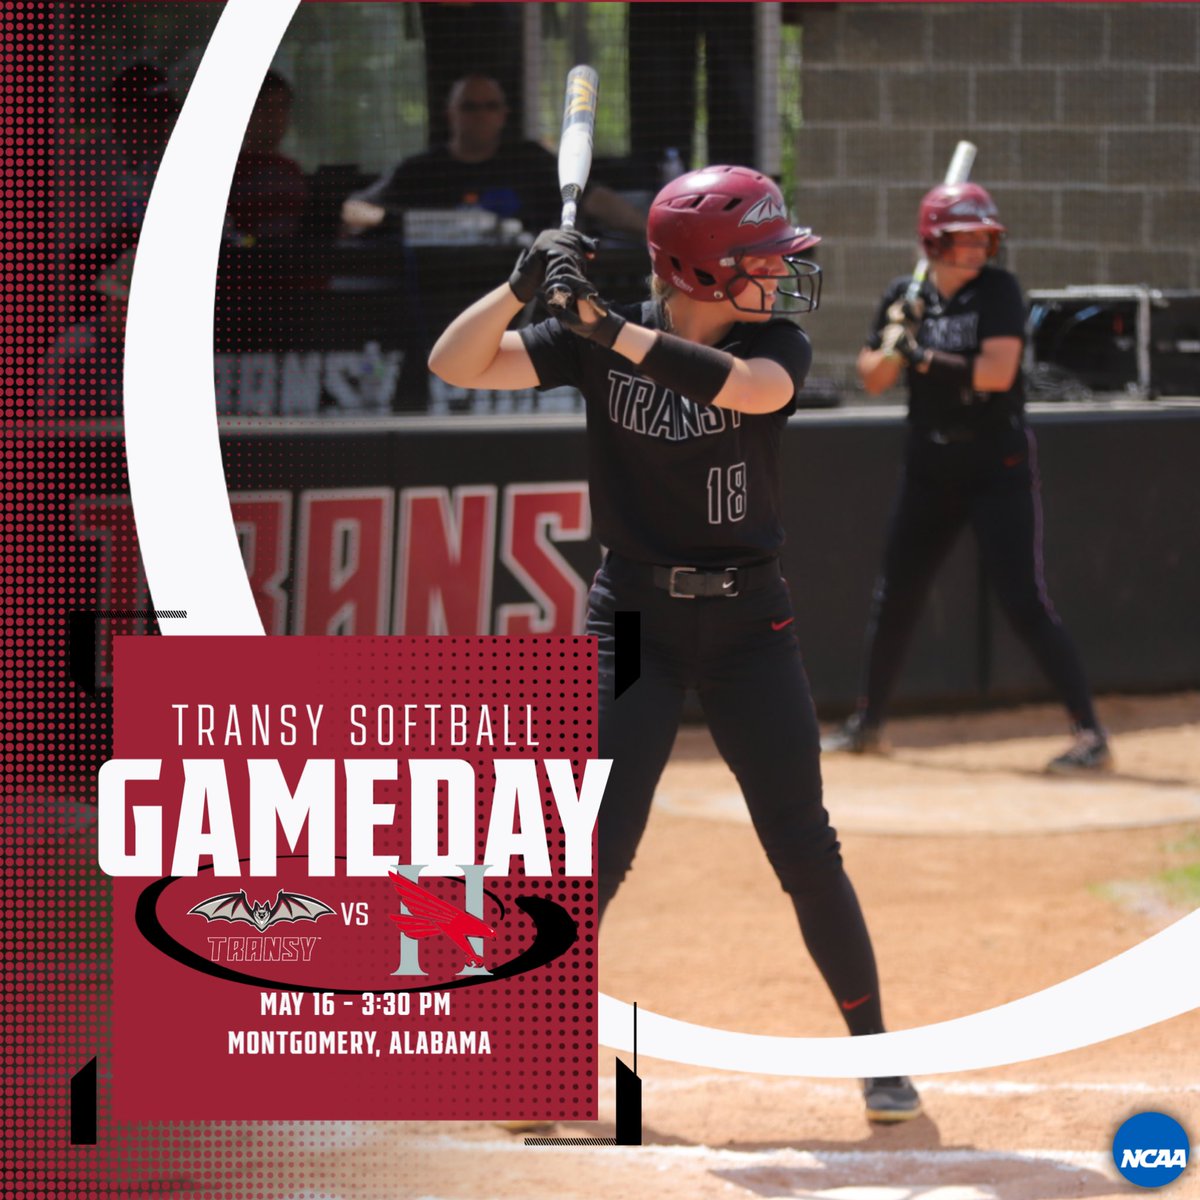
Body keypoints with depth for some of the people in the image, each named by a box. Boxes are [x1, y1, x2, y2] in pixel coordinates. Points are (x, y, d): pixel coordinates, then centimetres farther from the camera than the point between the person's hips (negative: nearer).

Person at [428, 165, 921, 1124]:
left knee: (806, 852, -1)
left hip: (749, 622, 1)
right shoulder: (595, 342, -4)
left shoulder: (775, 345, -5)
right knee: (595, 854, -8)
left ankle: (873, 1047, 14)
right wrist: (526, 285, -27)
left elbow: (750, 387, -29)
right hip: (634, 619, -1)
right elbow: (456, 365, -10)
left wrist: (607, 328, -34)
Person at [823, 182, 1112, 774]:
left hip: (997, 466, -5)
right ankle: (868, 723, 30)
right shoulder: (904, 298, 5)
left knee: (1025, 602, -12)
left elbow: (998, 371, -20)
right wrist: (893, 347, -15)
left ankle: (1090, 734, -11)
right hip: (930, 469, 5)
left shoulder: (998, 290, -9)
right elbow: (872, 379, 5)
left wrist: (924, 357, -20)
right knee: (895, 596, 13)